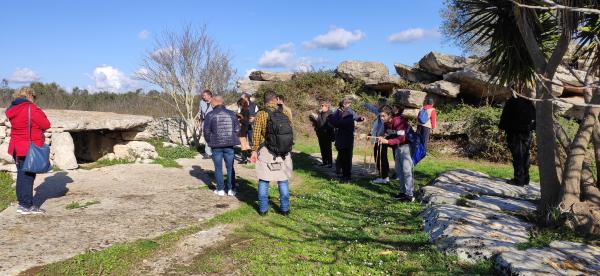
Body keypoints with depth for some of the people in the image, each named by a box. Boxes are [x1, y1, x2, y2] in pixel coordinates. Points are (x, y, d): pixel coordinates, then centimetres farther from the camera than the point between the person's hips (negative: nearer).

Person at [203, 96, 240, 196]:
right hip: (229, 145, 2)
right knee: (230, 167, 9)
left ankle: (220, 189, 10)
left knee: (218, 168, 8)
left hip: (216, 145, -2)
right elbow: (237, 129, 3)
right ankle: (231, 189, 10)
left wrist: (209, 142, 11)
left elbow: (206, 131, -4)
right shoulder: (232, 114, 4)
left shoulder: (210, 115, -4)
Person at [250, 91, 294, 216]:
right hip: (285, 153, 2)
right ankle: (285, 208, 17)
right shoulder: (286, 113, 0)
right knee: (283, 181, 12)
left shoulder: (261, 114, -8)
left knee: (263, 181, 8)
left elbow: (256, 135, -7)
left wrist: (254, 151, 0)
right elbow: (289, 129, 9)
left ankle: (263, 208, 13)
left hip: (267, 152, -2)